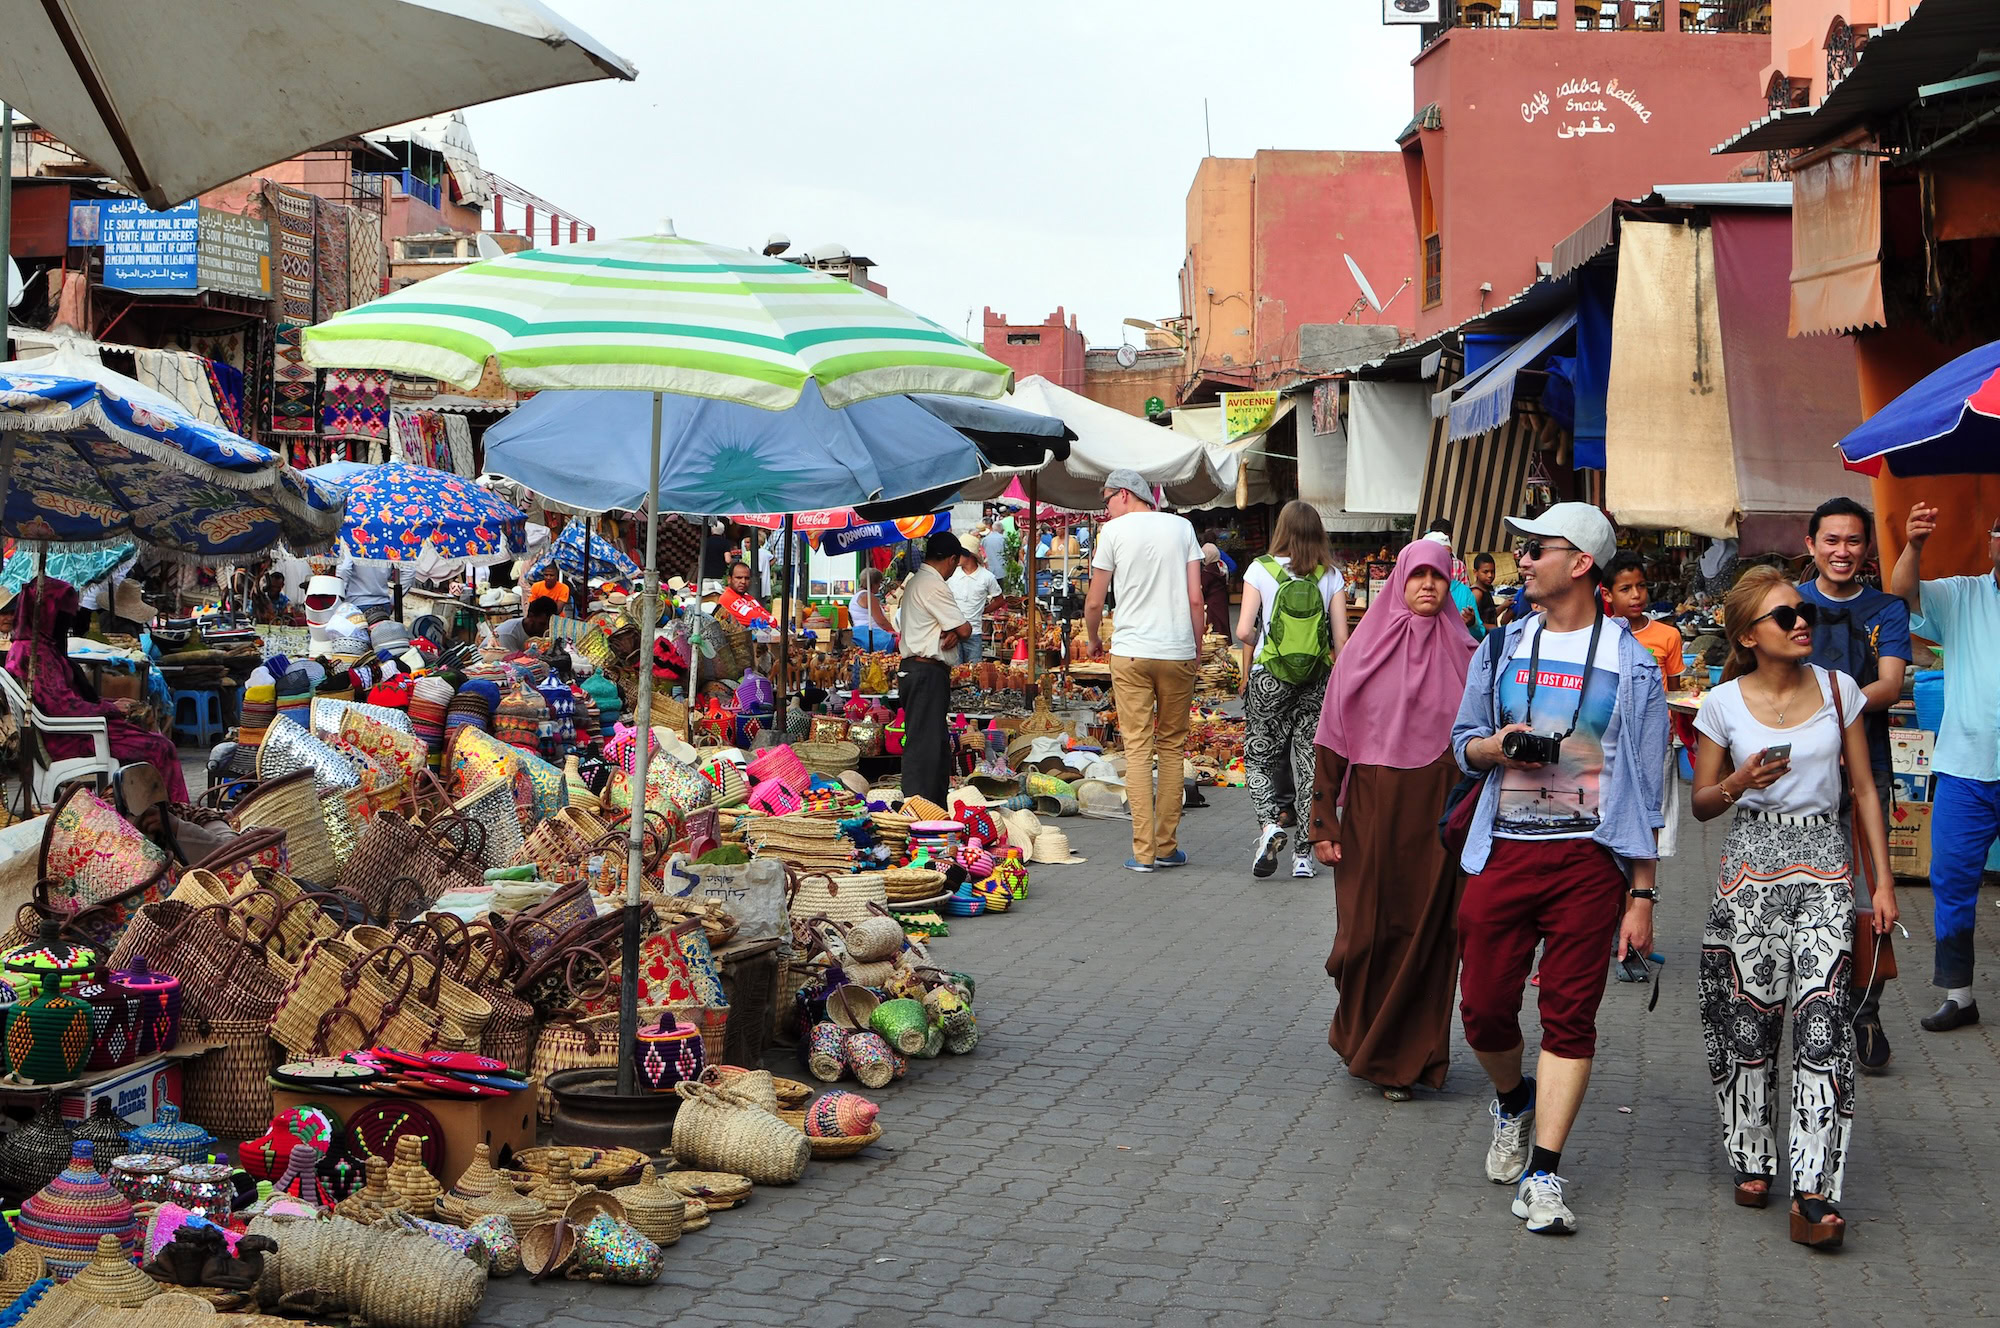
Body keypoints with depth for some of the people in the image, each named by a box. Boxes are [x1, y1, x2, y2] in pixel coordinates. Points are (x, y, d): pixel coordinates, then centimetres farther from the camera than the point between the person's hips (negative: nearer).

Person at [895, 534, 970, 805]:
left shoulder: (915, 580, 18)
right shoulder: (934, 586, -14)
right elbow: (965, 630, -14)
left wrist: (953, 632, -5)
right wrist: (958, 630, 8)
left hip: (914, 668, 11)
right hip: (928, 673, -11)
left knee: (939, 743, 14)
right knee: (924, 743, -11)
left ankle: (938, 806, 19)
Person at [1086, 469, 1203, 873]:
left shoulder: (1114, 530, 1)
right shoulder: (1181, 527, 8)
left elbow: (1094, 603, 2)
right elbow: (1196, 598, 4)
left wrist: (1094, 641, 21)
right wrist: (1196, 649, 14)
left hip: (1131, 652, -2)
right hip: (1178, 652, 2)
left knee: (1138, 749, 0)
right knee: (1172, 746, 11)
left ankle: (1143, 851, -4)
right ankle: (1167, 847, 12)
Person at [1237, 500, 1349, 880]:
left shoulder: (1261, 570, -6)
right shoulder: (1331, 576, -1)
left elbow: (1244, 631, -11)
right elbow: (1341, 638, -2)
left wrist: (1247, 673, 9)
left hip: (1268, 679, -2)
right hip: (1317, 682, 2)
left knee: (1259, 757, 12)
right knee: (1309, 763, 8)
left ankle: (1268, 825, -13)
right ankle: (1303, 855, 7)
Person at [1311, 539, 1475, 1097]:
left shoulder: (1463, 654, 4)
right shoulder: (1364, 650, 1)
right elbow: (1332, 739, 0)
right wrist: (1323, 821, -4)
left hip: (1439, 814, 1)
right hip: (1373, 808, -1)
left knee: (1426, 931, 1)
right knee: (1368, 930, 2)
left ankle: (1406, 1058, 12)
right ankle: (1362, 1039, 25)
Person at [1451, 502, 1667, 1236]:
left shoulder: (1631, 665, 2)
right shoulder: (1502, 647, 12)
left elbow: (1646, 790, 3)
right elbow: (1463, 740, 20)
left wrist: (1642, 894, -2)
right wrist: (1498, 746, -5)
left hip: (1590, 859, -3)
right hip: (1504, 851, 3)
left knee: (1570, 1014, -4)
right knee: (1484, 1006, 2)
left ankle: (1543, 1172, 0)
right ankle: (1512, 1099, 33)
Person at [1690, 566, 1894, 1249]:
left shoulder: (1837, 689, 5)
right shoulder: (1724, 704, 1)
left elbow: (1864, 788, 9)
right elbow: (1702, 802, 9)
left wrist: (1883, 880, 4)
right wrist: (1738, 783, -13)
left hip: (1823, 863, 0)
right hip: (1751, 864, 0)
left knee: (1821, 1016, -13)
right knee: (1747, 1018, 2)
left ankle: (1813, 1194, -16)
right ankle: (1752, 1159, 23)